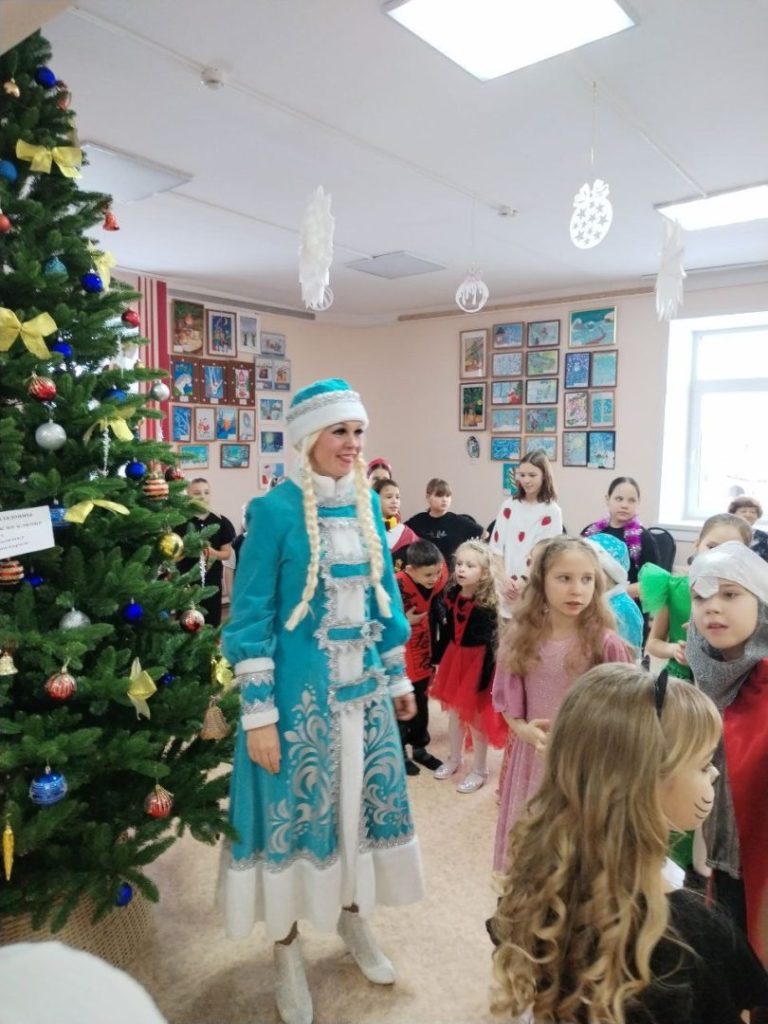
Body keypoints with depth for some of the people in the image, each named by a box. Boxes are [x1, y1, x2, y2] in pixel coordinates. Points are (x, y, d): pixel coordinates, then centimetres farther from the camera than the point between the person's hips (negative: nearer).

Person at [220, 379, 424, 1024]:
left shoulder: (367, 504, 3)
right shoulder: (275, 511, -14)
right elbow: (249, 617, -13)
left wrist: (400, 679, 13)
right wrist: (258, 713, -14)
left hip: (362, 687, 6)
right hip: (300, 692, -5)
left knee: (361, 800, 18)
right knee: (294, 809, 9)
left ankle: (353, 915, 43)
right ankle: (286, 947, 33)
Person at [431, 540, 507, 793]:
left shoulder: (487, 606, -19)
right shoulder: (452, 596, -3)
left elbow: (490, 644, -17)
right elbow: (449, 632, 5)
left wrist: (484, 679, -18)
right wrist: (440, 661, 9)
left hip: (476, 661, -6)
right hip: (454, 657, 6)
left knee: (476, 715, 7)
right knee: (454, 711, 19)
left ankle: (479, 770, 26)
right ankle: (454, 759, 39)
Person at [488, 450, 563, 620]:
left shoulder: (552, 512, -3)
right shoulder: (509, 506, 7)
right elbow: (495, 547, 4)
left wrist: (523, 583, -12)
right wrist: (504, 579, -7)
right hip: (504, 590, 3)